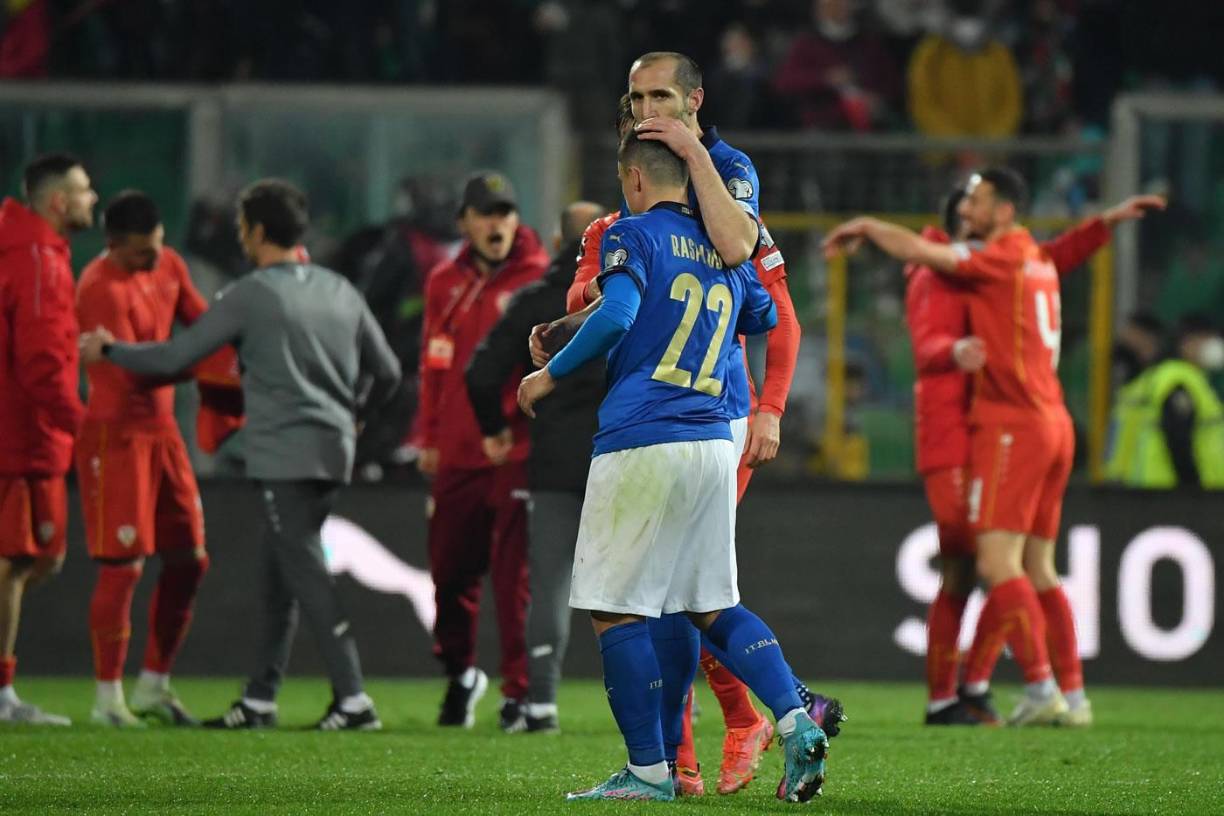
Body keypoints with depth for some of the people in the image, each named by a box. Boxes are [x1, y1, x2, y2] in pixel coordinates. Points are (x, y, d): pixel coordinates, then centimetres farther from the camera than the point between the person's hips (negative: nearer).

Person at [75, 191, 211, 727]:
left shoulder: (168, 266, 5)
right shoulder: (103, 289, -20)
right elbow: (134, 372, -26)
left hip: (161, 428, 8)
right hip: (116, 435, -8)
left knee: (189, 560, 9)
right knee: (122, 567, -6)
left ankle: (153, 687, 20)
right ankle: (108, 698, 3)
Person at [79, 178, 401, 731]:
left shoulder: (252, 296, -7)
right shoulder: (340, 292, 12)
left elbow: (175, 358, -5)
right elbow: (386, 372, 16)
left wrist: (107, 351, 10)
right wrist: (352, 415, 34)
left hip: (283, 456, -7)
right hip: (332, 453, 7)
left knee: (306, 576, -8)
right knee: (277, 576, 14)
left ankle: (353, 700, -14)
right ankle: (259, 701, 16)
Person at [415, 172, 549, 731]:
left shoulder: (538, 279, -2)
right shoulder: (444, 283, 12)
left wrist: (508, 426, -15)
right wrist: (428, 436, 13)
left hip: (517, 450, -5)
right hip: (456, 452, 5)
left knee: (515, 574, -7)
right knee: (451, 569, 9)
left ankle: (520, 690, -2)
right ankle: (459, 674, 30)